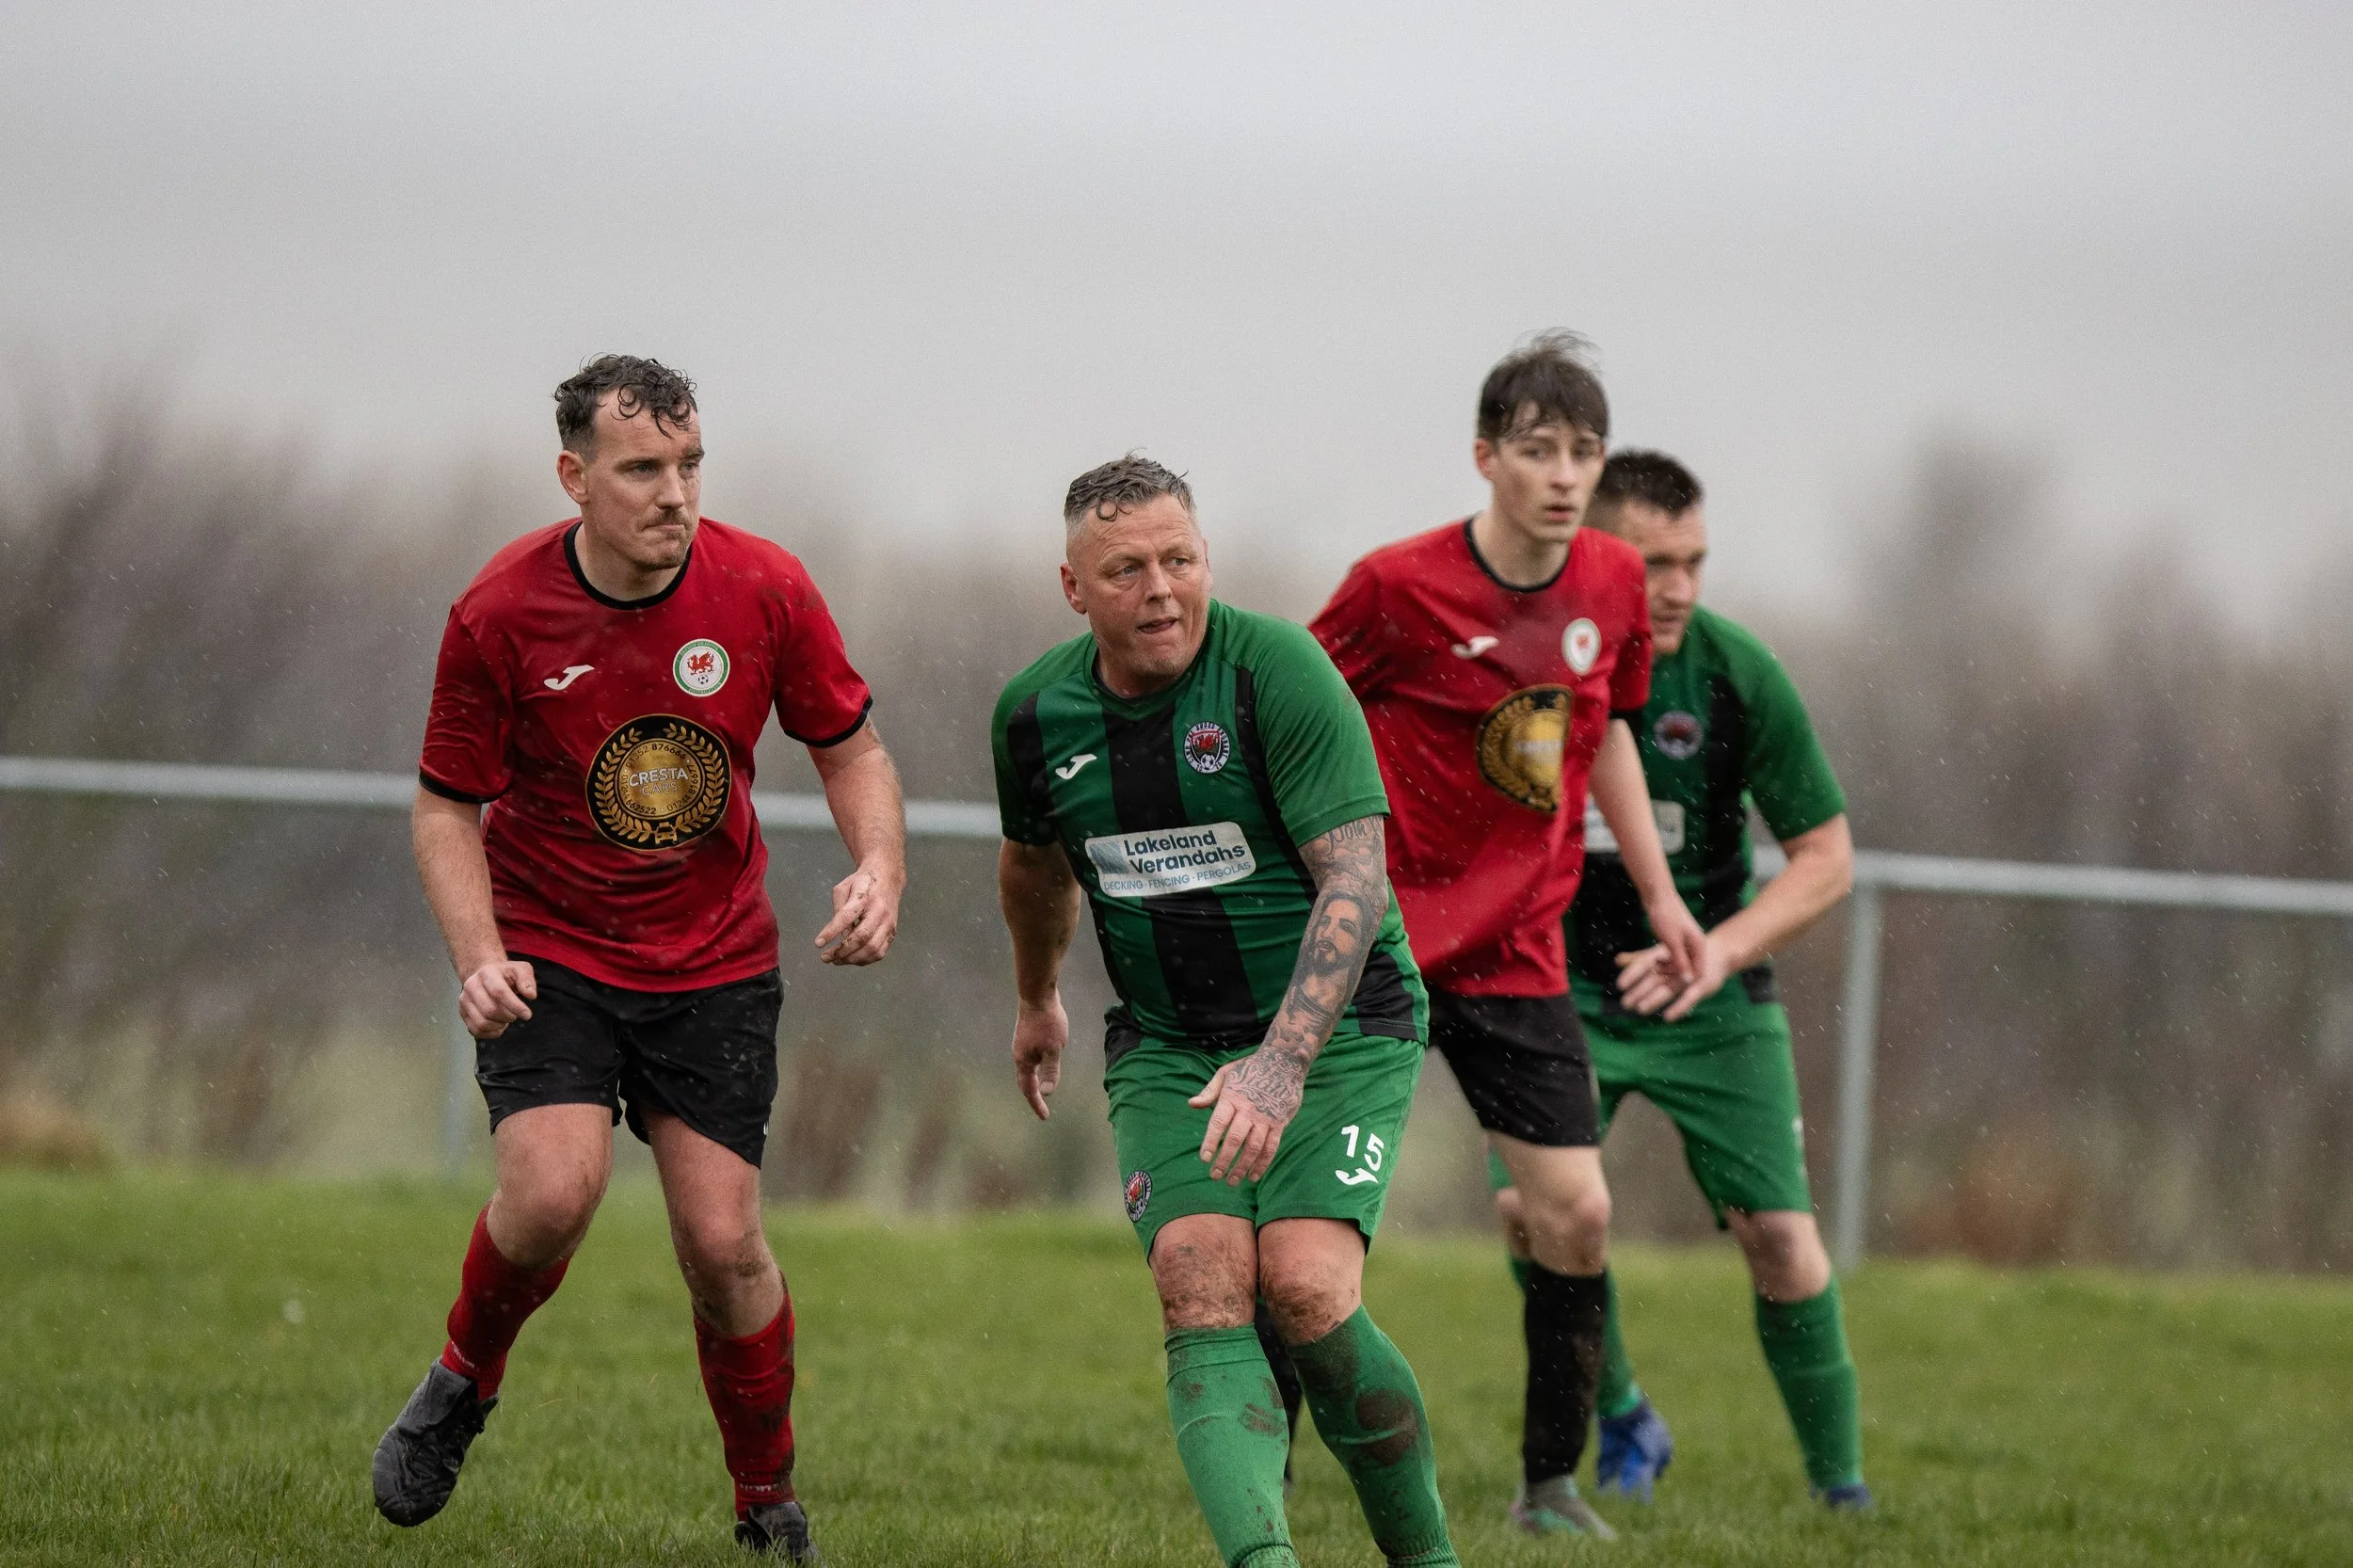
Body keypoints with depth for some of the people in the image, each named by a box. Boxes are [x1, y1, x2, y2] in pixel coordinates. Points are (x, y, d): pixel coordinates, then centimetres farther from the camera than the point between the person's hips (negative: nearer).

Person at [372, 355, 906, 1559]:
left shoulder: (764, 589, -10)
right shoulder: (500, 613, -14)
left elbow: (850, 749, 4)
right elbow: (446, 807, -5)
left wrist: (879, 870, -15)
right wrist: (479, 960, -20)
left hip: (714, 961, 1)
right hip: (549, 951, -1)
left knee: (722, 1243, -6)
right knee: (553, 1190, -24)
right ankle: (463, 1381, 7)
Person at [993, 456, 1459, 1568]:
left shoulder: (1278, 671, -17)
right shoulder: (1036, 715, 0)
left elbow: (1356, 880, -22)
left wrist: (1283, 1062, -32)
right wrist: (1037, 1001, 37)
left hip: (1337, 1027, -4)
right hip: (1166, 1046, 4)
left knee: (1306, 1288, -20)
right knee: (1202, 1289, -18)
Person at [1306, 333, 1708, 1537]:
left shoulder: (1613, 584, 1)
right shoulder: (1399, 585, -14)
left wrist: (1658, 894, 19)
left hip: (1517, 954, 4)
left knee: (1576, 1212, -4)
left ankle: (1550, 1483, 9)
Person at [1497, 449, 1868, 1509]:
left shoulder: (1735, 672, -15)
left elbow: (1826, 855, -8)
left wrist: (1723, 948, -22)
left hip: (1711, 995, 0)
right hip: (1561, 985, 0)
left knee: (1778, 1237, -9)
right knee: (1535, 1208, -19)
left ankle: (1840, 1484, 9)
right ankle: (1621, 1425, 7)